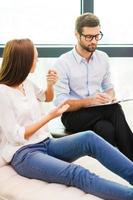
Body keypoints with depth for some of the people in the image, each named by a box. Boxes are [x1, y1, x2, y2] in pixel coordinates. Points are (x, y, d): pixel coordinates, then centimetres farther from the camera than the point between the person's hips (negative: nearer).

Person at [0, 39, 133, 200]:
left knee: (89, 138, -23)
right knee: (77, 173, -32)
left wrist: (50, 85, 7)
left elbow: (47, 98, 30)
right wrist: (50, 116, -14)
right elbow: (16, 136, -15)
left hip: (46, 144, 7)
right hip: (23, 154, -7)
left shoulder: (26, 83, 10)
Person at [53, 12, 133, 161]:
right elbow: (60, 102, -13)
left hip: (99, 113, 4)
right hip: (73, 115, -4)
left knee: (108, 130, -33)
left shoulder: (103, 57, 7)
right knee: (116, 111, -30)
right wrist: (89, 101, -27)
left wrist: (110, 98, -7)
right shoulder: (62, 63, -9)